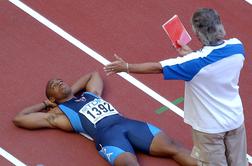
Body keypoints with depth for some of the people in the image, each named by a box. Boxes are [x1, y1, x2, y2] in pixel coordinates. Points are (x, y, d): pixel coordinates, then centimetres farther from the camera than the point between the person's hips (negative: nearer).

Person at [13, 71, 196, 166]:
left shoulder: (90, 93, 34)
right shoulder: (58, 114, 19)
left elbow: (93, 74, 53)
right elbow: (18, 119, 18)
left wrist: (72, 90, 39)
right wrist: (44, 104, 30)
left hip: (128, 123, 7)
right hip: (106, 135, -7)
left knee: (172, 147, -15)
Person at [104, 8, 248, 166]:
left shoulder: (196, 62, -28)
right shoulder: (237, 47, -14)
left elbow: (157, 68, -17)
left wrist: (126, 67, -5)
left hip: (209, 127, -5)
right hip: (235, 119, 5)